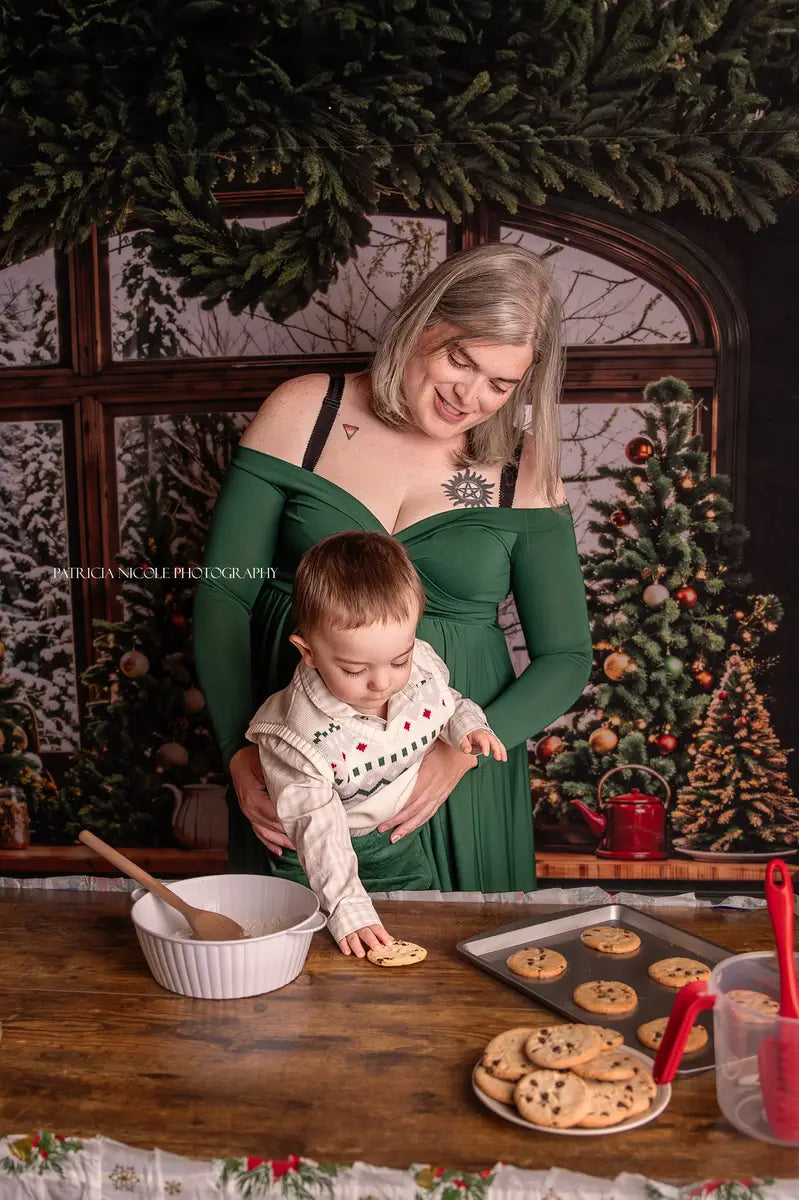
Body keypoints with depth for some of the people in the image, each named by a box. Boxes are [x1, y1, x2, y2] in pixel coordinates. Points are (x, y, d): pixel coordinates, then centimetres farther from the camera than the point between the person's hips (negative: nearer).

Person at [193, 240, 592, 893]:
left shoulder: (524, 471, -3)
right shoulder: (303, 412, -5)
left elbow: (566, 657, -2)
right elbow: (222, 594, -4)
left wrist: (464, 751, -18)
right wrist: (240, 751, -15)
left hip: (455, 771, 0)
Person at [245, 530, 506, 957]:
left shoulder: (424, 666, -22)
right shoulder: (300, 734, -35)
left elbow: (446, 700, 5)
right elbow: (317, 828, -33)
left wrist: (466, 723, -16)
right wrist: (346, 907, -38)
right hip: (330, 848, -3)